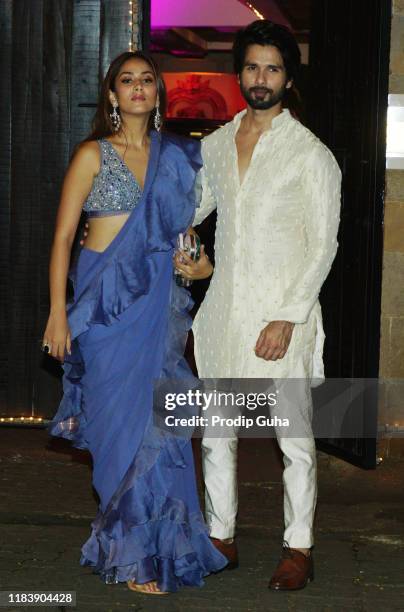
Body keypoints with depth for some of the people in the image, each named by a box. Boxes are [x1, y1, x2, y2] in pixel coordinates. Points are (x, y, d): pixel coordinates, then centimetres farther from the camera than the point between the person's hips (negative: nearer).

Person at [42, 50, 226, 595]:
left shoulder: (176, 156, 11)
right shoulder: (94, 155, -1)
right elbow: (63, 236, -3)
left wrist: (198, 259, 7)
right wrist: (58, 313, -10)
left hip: (158, 299, 4)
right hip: (107, 299, -3)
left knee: (156, 420, 2)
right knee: (125, 418, -2)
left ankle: (156, 543, 16)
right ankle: (134, 555, 8)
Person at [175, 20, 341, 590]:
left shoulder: (311, 154, -5)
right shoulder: (214, 144, 10)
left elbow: (323, 245, -8)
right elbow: (193, 205, 28)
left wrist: (288, 318, -15)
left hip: (282, 316, -5)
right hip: (223, 309, 5)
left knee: (294, 437, 1)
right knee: (216, 432, 10)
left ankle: (299, 549, 13)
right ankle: (221, 538, 24)